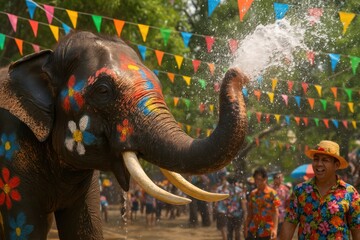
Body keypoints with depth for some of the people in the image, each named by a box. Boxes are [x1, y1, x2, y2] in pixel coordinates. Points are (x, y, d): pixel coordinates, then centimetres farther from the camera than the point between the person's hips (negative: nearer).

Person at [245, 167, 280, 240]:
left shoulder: (272, 193, -6)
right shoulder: (253, 194, 9)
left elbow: (275, 212, -11)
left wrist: (275, 229, -21)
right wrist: (246, 227, 7)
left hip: (267, 231, -4)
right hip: (253, 230, 4)